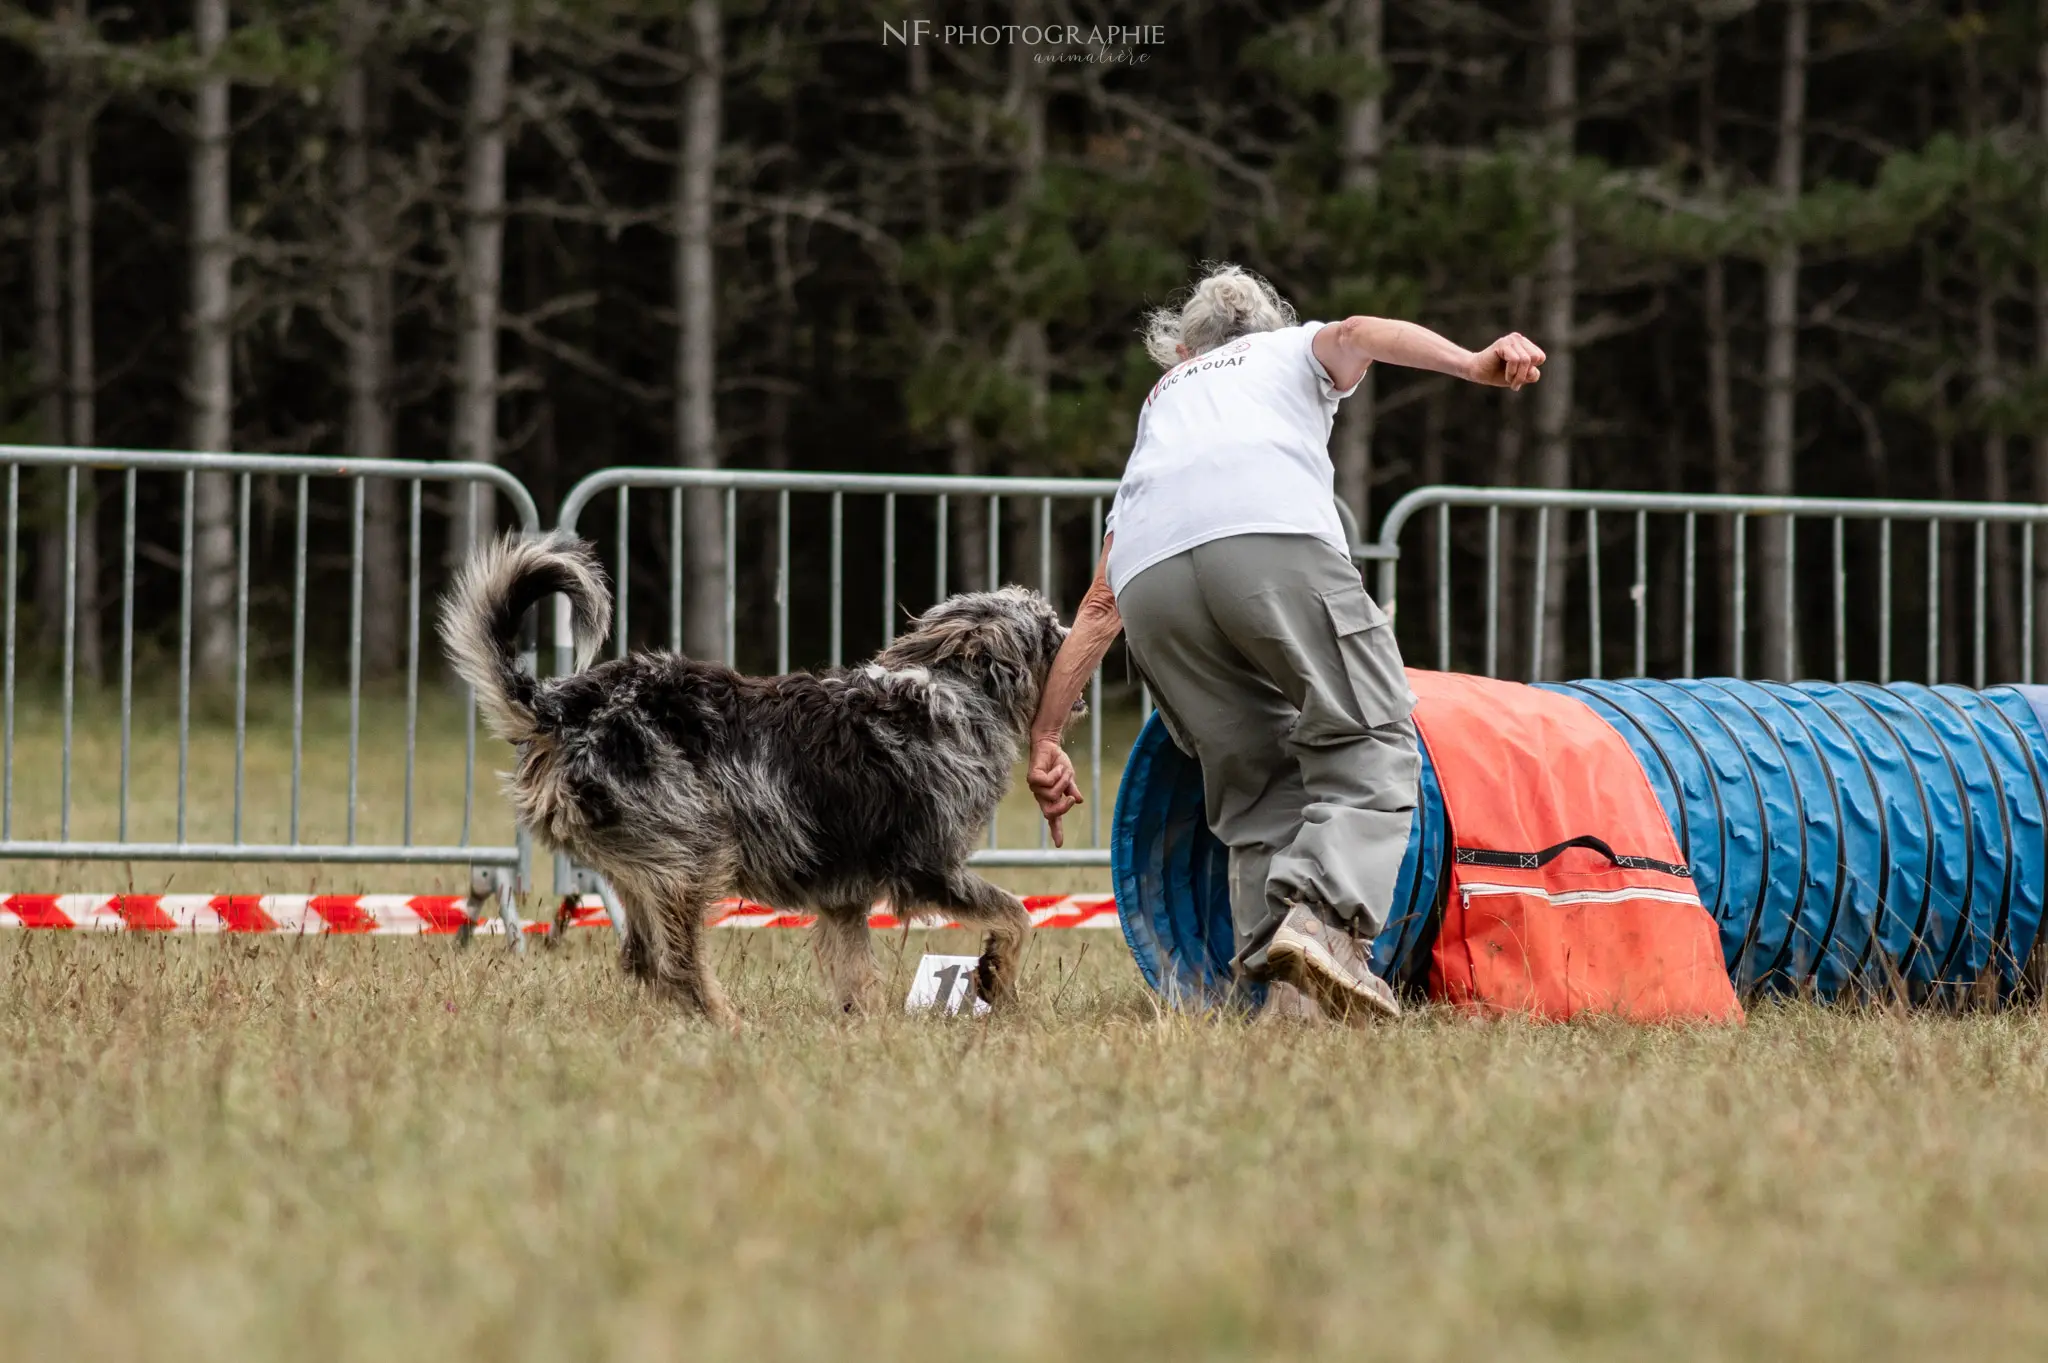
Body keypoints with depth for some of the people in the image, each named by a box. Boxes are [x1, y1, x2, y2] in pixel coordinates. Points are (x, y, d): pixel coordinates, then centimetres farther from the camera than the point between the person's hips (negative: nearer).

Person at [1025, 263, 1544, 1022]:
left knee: (1255, 789, 13)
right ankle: (1323, 916, -27)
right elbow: (1354, 336, 10)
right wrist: (1474, 364, -6)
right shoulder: (1295, 353, 37)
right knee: (1368, 749, -2)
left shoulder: (1159, 403, 43)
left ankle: (1276, 966, -5)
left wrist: (1045, 739, 36)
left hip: (1149, 575, 4)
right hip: (1273, 539, -4)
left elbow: (1100, 604, 35)